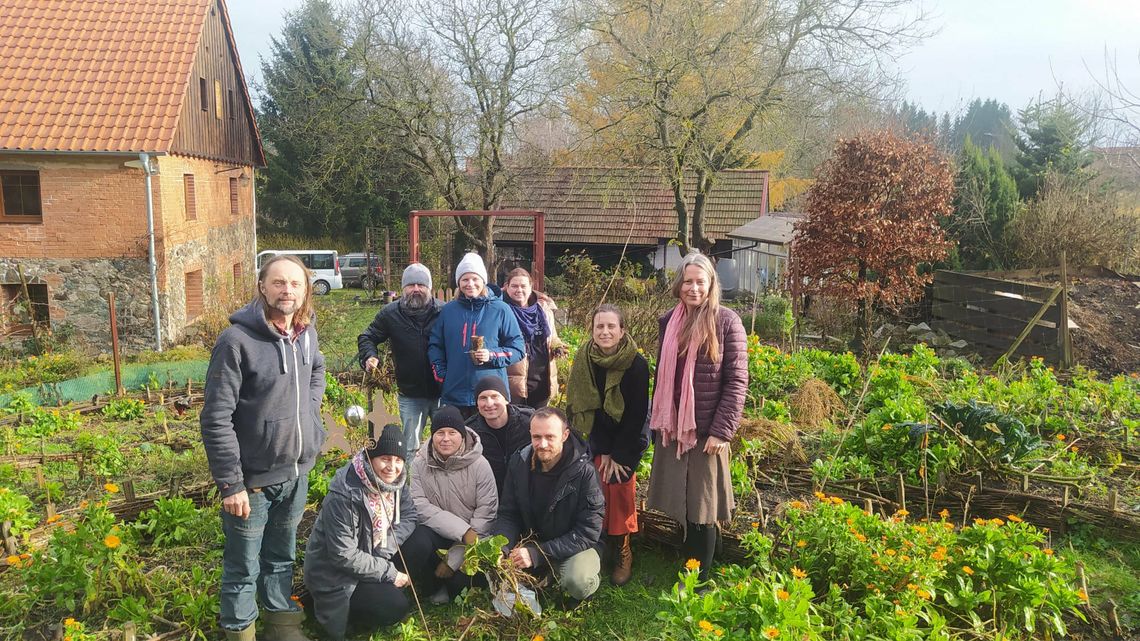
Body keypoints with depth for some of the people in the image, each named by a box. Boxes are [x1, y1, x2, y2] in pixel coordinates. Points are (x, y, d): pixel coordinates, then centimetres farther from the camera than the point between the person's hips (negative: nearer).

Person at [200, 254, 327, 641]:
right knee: (243, 567, 12)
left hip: (296, 473, 6)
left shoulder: (306, 333, 2)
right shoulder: (237, 340, -19)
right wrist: (230, 483, -18)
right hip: (253, 478, -6)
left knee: (282, 556, 23)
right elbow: (216, 419, -18)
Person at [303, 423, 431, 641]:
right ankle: (345, 609, 4)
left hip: (370, 554, 8)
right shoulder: (344, 496, -31)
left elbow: (408, 515, 0)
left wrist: (384, 551, -18)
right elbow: (343, 556, -28)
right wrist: (390, 573, -22)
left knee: (422, 544, -8)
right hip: (335, 575, -8)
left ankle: (379, 587, 6)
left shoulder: (394, 480, -9)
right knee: (396, 607, -21)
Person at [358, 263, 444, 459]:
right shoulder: (390, 313, 0)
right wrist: (369, 357, -12)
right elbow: (367, 338, 9)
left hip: (442, 391, -1)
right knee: (410, 447, 13)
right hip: (409, 393, 1)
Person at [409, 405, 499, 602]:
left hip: (470, 538, -1)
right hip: (436, 533, 1)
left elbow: (486, 514, -11)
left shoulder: (479, 464, -9)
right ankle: (433, 586, 1)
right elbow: (420, 507, -15)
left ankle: (452, 587, 12)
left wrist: (454, 558, -16)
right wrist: (463, 531, -26)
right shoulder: (420, 464, -5)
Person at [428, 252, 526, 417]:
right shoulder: (448, 310, 11)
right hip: (454, 396, 3)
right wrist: (441, 373, 4)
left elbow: (518, 349, 3)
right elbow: (434, 346, 17)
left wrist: (492, 356, -12)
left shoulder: (500, 310, 3)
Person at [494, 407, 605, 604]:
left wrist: (538, 554, -29)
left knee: (578, 582, -35)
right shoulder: (519, 462, -8)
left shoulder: (585, 472, -23)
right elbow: (507, 515, -2)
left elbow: (588, 532, -22)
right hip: (531, 541, 5)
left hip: (575, 547, -5)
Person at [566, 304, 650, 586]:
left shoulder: (637, 364, -21)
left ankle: (622, 553, 3)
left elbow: (637, 414, -17)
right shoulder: (584, 360, -12)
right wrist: (603, 451, -7)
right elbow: (588, 406, -6)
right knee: (601, 483, -5)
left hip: (630, 434, -3)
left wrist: (619, 454, -15)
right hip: (599, 433, 3)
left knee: (620, 484, -10)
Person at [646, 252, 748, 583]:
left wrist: (722, 431, -15)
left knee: (702, 510, 4)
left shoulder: (726, 322, -7)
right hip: (672, 429, 5)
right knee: (681, 506, 13)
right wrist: (656, 422, 13)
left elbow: (736, 382, -10)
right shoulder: (669, 321, 7)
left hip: (706, 432, -4)